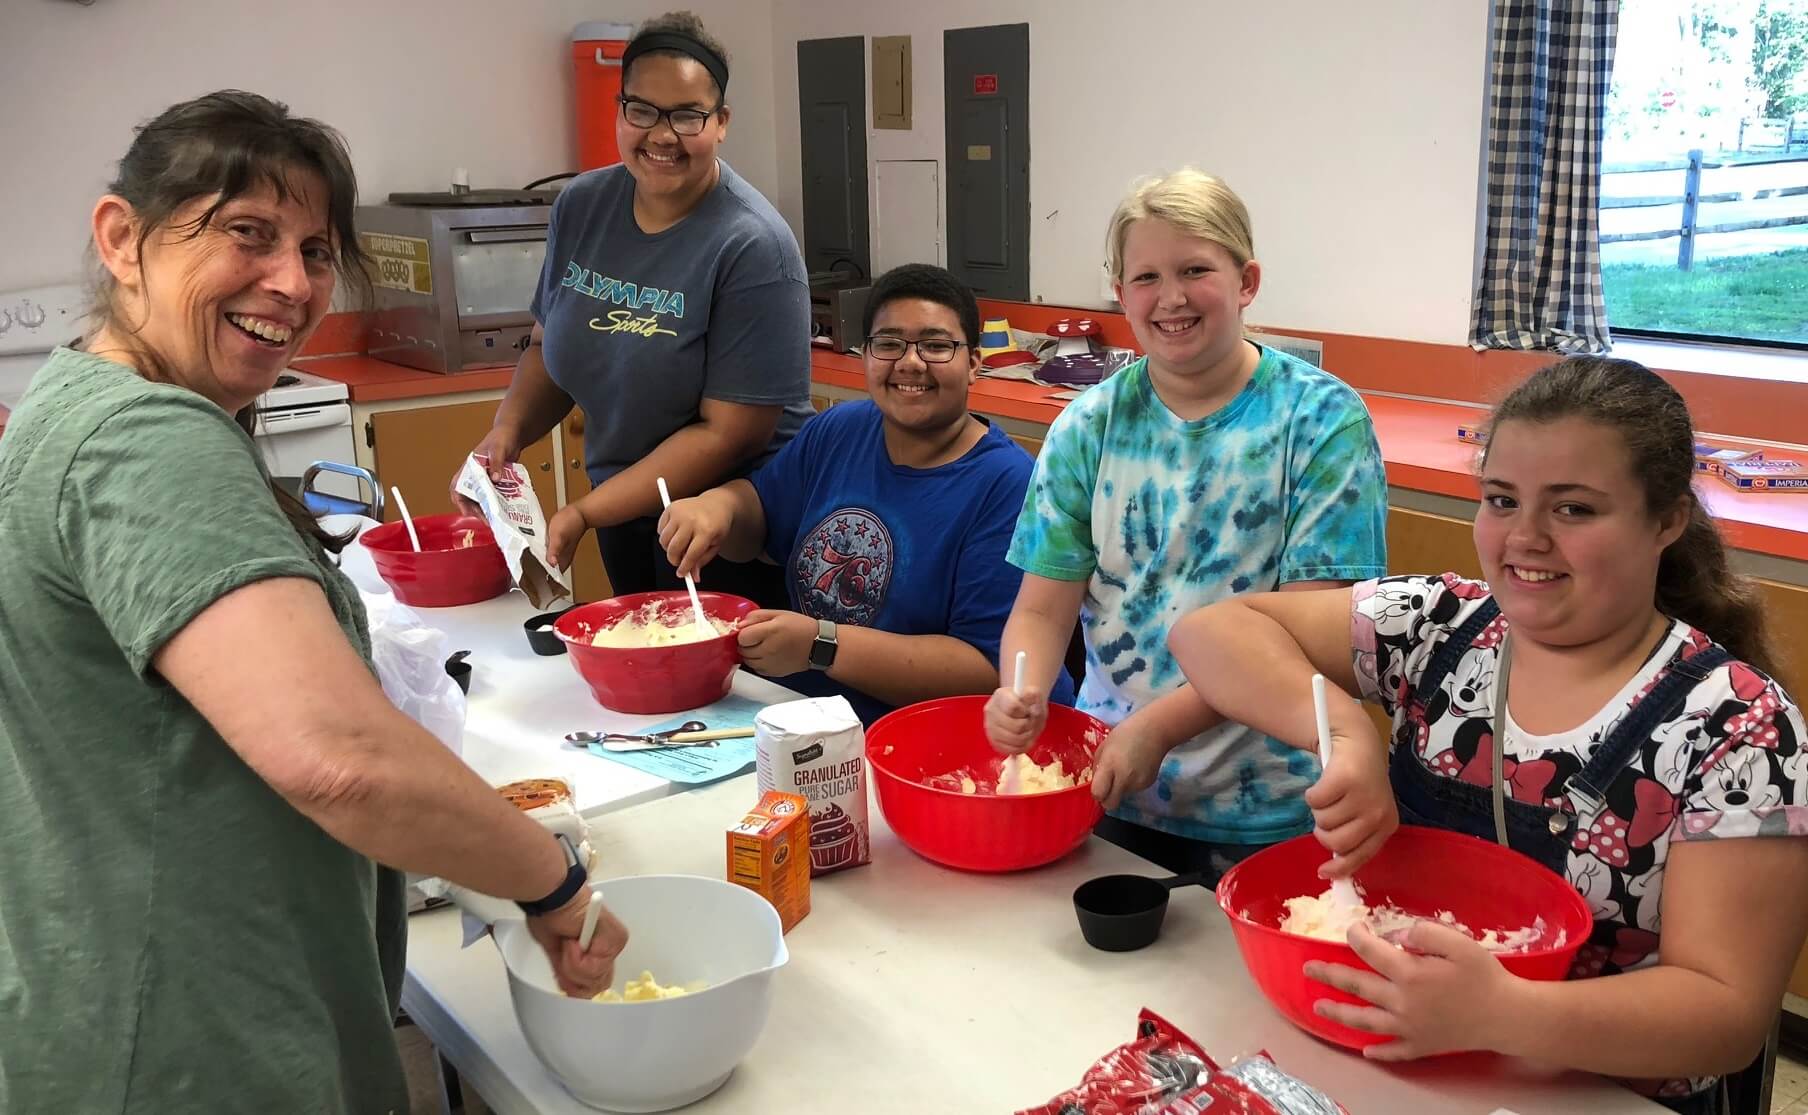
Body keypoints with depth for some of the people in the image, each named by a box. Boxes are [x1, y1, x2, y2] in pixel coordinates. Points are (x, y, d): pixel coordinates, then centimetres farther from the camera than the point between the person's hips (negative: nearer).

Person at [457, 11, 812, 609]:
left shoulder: (752, 246, -21)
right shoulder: (581, 206, -2)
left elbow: (730, 431, -22)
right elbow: (549, 344, 10)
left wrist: (584, 513, -24)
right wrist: (505, 433, -10)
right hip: (625, 518, 6)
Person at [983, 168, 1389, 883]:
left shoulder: (1323, 420, -9)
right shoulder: (1089, 427, 1)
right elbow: (1042, 608, 0)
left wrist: (1161, 724, -25)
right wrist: (1023, 695, -22)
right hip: (1107, 794, 3)